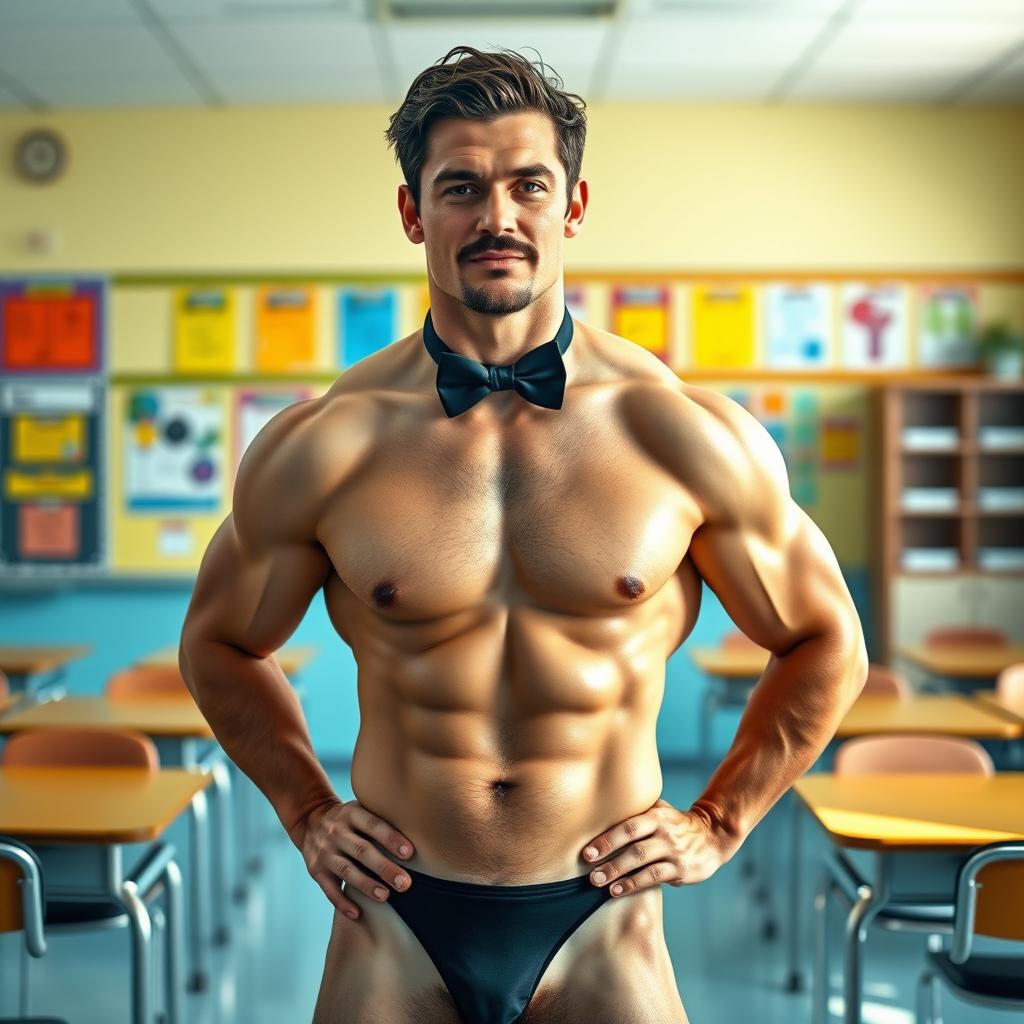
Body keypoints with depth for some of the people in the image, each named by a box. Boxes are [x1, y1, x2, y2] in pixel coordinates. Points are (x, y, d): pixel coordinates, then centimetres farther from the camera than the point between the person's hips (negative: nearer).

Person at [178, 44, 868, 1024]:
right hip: (394, 920, 1)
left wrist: (716, 823, 4)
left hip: (600, 927, 0)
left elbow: (824, 646, 7)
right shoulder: (317, 448, -7)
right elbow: (219, 642, 12)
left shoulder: (687, 437, -8)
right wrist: (307, 813, 7)